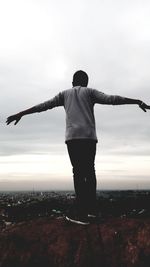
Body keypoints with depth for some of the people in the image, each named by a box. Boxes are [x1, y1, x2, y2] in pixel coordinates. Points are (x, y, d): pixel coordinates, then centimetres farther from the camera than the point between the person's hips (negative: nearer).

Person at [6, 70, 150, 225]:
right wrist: (137, 101, 4)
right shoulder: (90, 92, 16)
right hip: (90, 136, 1)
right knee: (89, 171, 11)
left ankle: (82, 213, -10)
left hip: (73, 137, 0)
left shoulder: (65, 94, 19)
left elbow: (44, 105, 14)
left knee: (78, 172, -3)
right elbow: (111, 99, 4)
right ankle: (91, 207, 13)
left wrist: (21, 114, 19)